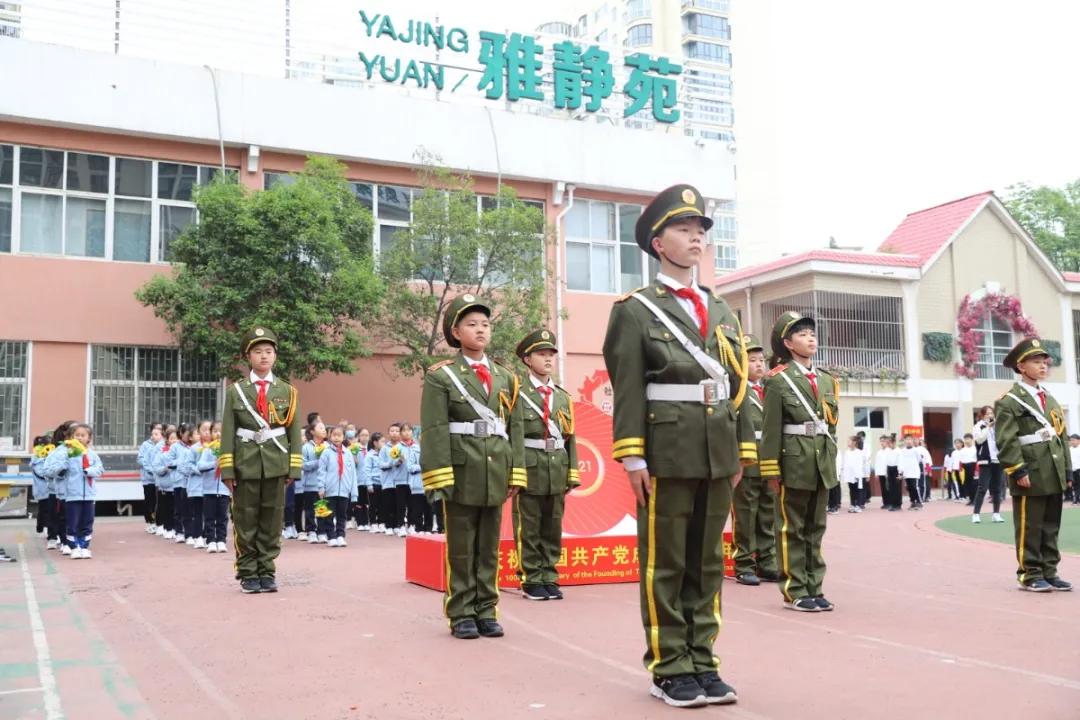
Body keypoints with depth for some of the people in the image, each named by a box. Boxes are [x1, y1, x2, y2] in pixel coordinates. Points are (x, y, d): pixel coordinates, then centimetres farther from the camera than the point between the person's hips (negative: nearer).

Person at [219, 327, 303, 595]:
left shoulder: (287, 391, 8)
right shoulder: (236, 391, 5)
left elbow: (294, 431, 5)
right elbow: (228, 431, 1)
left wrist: (294, 467, -1)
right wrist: (227, 469, -5)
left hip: (276, 464, 1)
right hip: (246, 465, -1)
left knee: (272, 520, 5)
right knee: (245, 521, 4)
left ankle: (266, 572, 15)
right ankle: (248, 574, 14)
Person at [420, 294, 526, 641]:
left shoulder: (506, 378, 13)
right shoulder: (441, 376, 0)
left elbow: (515, 427, 10)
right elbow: (434, 430, -7)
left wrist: (516, 473, 3)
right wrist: (439, 477, -14)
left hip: (496, 472, 4)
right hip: (461, 471, -4)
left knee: (489, 546, 9)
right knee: (461, 548, 4)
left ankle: (486, 611, 18)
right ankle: (461, 614, 12)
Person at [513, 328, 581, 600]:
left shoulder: (563, 396, 13)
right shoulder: (517, 393, -2)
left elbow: (570, 437, 11)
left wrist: (572, 473, 6)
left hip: (557, 469, 5)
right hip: (528, 468, -5)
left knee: (553, 527, 9)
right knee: (528, 529, 2)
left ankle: (549, 578, 19)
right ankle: (531, 581, 11)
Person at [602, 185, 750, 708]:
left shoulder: (722, 311, 17)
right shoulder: (635, 310, -1)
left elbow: (737, 383, 15)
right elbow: (627, 389, -8)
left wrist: (741, 450, 10)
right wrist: (632, 457, -14)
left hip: (717, 453, 6)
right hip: (667, 452, -6)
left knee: (707, 561, 10)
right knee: (665, 563, 2)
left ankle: (701, 663, 19)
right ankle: (669, 669, 11)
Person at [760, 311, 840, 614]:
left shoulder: (827, 380, 13)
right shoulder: (778, 381, -6)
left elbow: (832, 423, 17)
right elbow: (771, 428, -10)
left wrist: (830, 459, 13)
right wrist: (771, 468, -14)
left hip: (822, 461, 6)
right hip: (795, 460, -6)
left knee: (815, 528, 11)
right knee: (793, 529, 2)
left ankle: (813, 588, 18)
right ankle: (794, 591, 8)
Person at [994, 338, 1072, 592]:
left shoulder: (1051, 400, 18)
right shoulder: (1008, 402, -7)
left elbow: (1062, 436, 19)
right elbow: (1006, 442, -13)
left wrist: (1066, 470, 13)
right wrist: (1019, 471, -18)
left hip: (1054, 476, 7)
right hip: (1030, 478, -7)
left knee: (1051, 527, 11)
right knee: (1029, 528, -1)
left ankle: (1049, 572, 19)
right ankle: (1030, 574, 6)